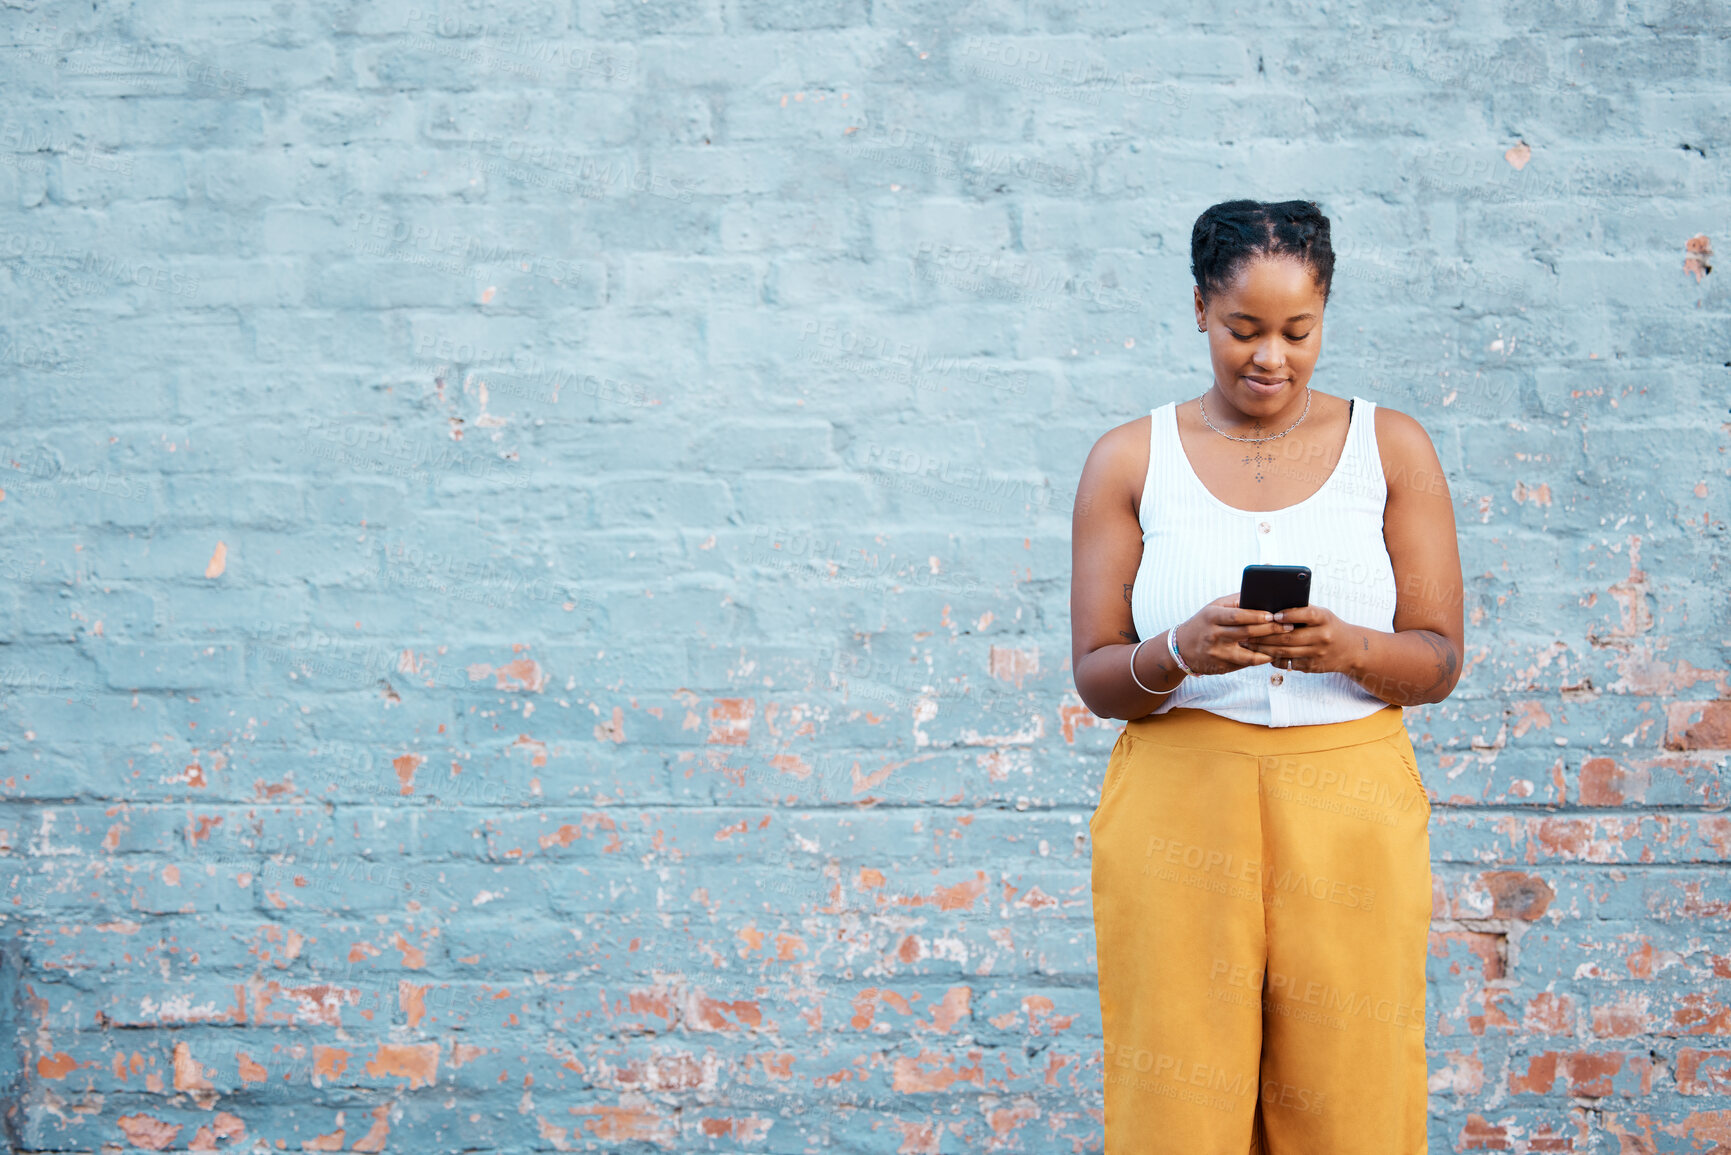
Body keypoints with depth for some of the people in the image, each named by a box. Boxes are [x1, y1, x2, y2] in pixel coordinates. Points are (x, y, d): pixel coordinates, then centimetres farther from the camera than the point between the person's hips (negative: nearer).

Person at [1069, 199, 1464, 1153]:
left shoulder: (1392, 448, 7)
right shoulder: (1129, 461, 6)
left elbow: (1439, 663, 4)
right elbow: (1094, 677, 2)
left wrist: (1348, 648, -17)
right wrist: (1181, 652, -19)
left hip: (1349, 820, 1)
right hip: (1179, 814, 0)